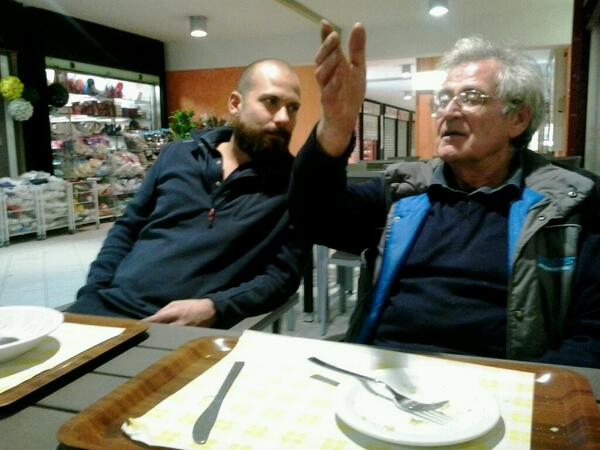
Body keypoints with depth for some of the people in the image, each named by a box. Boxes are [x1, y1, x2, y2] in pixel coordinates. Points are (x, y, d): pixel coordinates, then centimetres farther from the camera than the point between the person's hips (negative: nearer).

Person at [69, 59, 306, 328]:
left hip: (190, 325, -3)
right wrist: (91, 294, 4)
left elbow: (282, 273, -4)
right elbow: (126, 229, 16)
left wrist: (212, 309, -18)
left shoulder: (292, 183, 0)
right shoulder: (177, 156, 10)